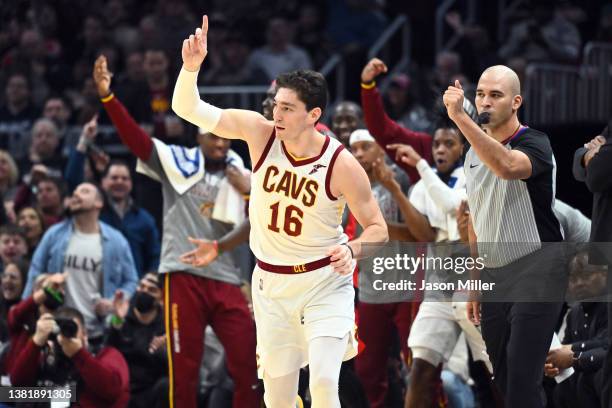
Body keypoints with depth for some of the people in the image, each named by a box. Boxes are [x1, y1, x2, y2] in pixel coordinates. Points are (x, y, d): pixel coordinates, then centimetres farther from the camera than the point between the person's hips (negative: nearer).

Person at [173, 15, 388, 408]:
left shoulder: (341, 165, -18)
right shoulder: (260, 132, -9)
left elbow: (378, 229, -9)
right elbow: (189, 109, -10)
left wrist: (351, 249, -30)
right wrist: (191, 66, -29)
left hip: (325, 283, -4)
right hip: (271, 283, 4)